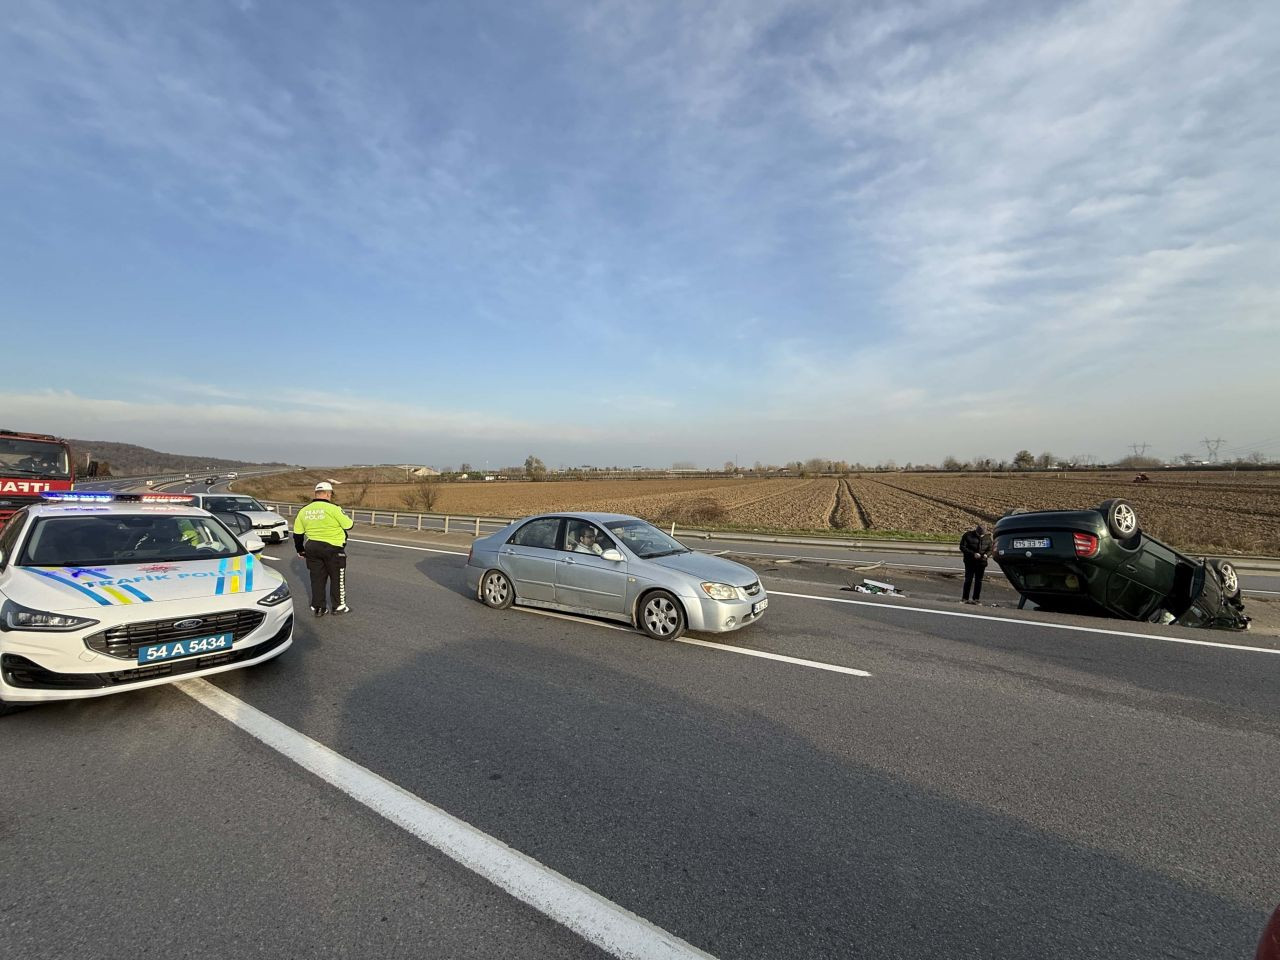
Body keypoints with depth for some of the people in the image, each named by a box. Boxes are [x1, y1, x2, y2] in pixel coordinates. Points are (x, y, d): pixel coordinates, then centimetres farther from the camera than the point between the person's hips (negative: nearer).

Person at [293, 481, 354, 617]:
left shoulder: (304, 511, 4)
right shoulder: (333, 509, -15)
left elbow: (297, 533, 10)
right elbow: (348, 525, -9)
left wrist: (300, 550, 21)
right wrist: (351, 521, 15)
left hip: (312, 548, 5)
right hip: (332, 548, -5)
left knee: (317, 578, 14)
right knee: (337, 578, 10)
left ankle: (318, 607, 19)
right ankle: (338, 605, 17)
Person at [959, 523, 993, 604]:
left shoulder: (987, 537, 4)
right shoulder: (968, 535, -8)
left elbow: (990, 549, 13)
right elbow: (962, 547, -9)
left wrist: (986, 554, -10)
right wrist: (973, 554, -20)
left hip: (981, 562, 3)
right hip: (970, 562, -3)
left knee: (978, 581, 7)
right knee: (968, 580, -4)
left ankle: (976, 599, 14)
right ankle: (965, 598, 3)